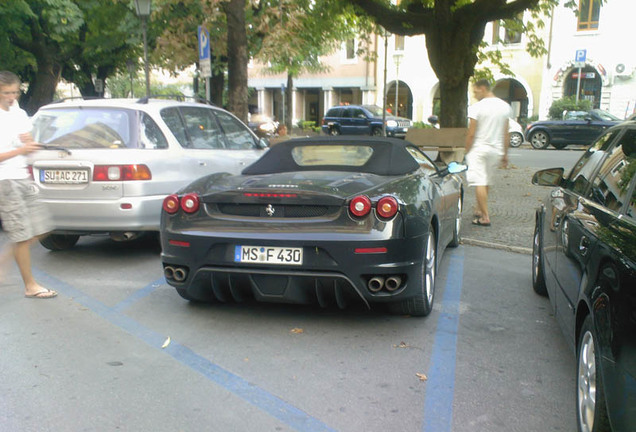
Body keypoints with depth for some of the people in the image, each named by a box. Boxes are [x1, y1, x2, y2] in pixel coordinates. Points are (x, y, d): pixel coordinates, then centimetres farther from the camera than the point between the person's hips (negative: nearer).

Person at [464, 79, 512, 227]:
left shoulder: (477, 107, -11)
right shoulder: (505, 106, 7)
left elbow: (471, 134, -11)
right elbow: (506, 134, 10)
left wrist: (466, 152, -2)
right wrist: (505, 154, 15)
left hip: (478, 148, -6)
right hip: (496, 149, 6)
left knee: (480, 183, -5)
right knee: (487, 182, 18)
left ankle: (485, 217, -9)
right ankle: (480, 210, 28)